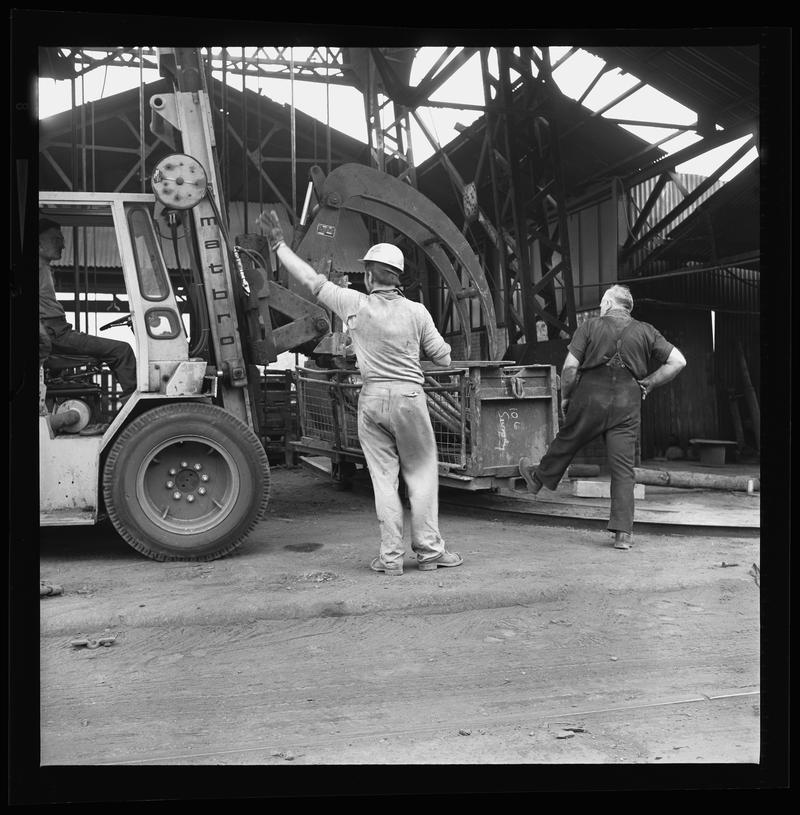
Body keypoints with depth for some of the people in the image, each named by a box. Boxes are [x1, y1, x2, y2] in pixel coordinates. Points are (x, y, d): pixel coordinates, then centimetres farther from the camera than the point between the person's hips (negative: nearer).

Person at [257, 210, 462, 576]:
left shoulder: (355, 305, -4)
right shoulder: (416, 312, -1)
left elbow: (312, 280, 3)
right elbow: (443, 358, 5)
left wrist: (278, 243, 13)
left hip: (372, 398, 0)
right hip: (409, 395, 0)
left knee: (383, 478, 6)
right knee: (421, 474, 9)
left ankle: (391, 556, 8)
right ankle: (428, 550, 13)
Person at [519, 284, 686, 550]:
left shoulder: (589, 326, -1)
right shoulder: (646, 332, 7)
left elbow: (570, 366, -8)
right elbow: (678, 361, 2)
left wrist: (565, 396, 5)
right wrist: (647, 384, 7)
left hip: (591, 398, -1)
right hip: (627, 405, 2)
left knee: (566, 442, 21)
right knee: (623, 468, 1)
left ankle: (539, 477, 45)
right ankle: (623, 532, 1)